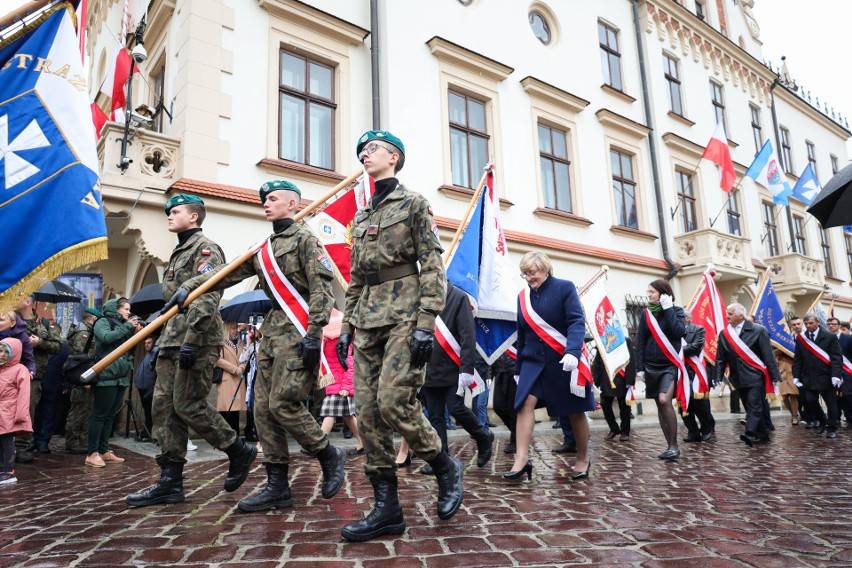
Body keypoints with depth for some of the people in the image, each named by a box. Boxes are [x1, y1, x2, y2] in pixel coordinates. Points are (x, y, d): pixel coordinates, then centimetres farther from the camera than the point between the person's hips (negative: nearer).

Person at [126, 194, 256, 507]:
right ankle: (170, 482, 11)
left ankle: (239, 451, 9)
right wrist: (165, 340, 21)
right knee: (165, 408, 6)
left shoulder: (205, 247, -6)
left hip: (196, 341, -10)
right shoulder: (178, 252, 24)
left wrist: (191, 340, -25)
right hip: (172, 341, 10)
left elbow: (207, 298, -18)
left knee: (188, 405, -8)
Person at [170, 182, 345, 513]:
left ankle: (330, 456, 9)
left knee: (283, 404, -13)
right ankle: (277, 488, 12)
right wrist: (189, 287, 6)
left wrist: (314, 334, -20)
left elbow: (322, 288, -12)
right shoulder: (263, 249, 21)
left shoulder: (304, 238, -3)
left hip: (298, 333, -9)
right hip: (272, 331, 9)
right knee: (263, 408, 5)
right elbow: (227, 275, 18)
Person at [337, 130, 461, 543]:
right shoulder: (361, 216, 21)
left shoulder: (413, 203, 2)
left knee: (394, 403, -16)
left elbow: (432, 265, -7)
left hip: (403, 315, -7)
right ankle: (386, 507, 9)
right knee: (369, 413, 1)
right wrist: (347, 325, 14)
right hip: (368, 319, 7)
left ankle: (445, 467, 10)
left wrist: (425, 324, -17)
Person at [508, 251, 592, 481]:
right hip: (534, 361, 4)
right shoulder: (523, 296, 9)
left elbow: (577, 322, -15)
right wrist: (518, 368, 16)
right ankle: (522, 459, -12)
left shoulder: (565, 287, -6)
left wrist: (572, 352, -31)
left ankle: (583, 458, 25)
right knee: (525, 403, -13)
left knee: (575, 411, 7)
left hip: (564, 361, -4)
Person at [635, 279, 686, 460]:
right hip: (651, 365, 4)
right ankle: (670, 446, 15)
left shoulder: (676, 311, 0)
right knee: (660, 406, 6)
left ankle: (674, 446, -11)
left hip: (670, 365, -4)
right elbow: (640, 342, 6)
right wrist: (639, 367, 1)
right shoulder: (647, 314, 7)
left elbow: (679, 332, -19)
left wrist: (668, 309, -13)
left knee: (665, 401, -20)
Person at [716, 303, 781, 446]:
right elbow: (720, 358, 7)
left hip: (755, 376, -5)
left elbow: (768, 355, -6)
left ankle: (750, 434, -19)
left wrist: (775, 377, -8)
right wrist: (718, 377, -1)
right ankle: (762, 434, 20)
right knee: (750, 407, 10)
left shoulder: (758, 330, -5)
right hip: (738, 378, 5)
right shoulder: (724, 334, 6)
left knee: (754, 406, -11)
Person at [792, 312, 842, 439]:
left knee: (831, 403, 5)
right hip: (808, 378, 3)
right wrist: (796, 376, 0)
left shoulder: (830, 336, -4)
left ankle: (832, 428, 19)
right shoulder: (800, 338, 5)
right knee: (809, 401, -2)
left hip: (826, 377, -2)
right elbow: (797, 359, 7)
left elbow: (837, 357, -8)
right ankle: (822, 422, 22)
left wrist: (836, 375, -18)